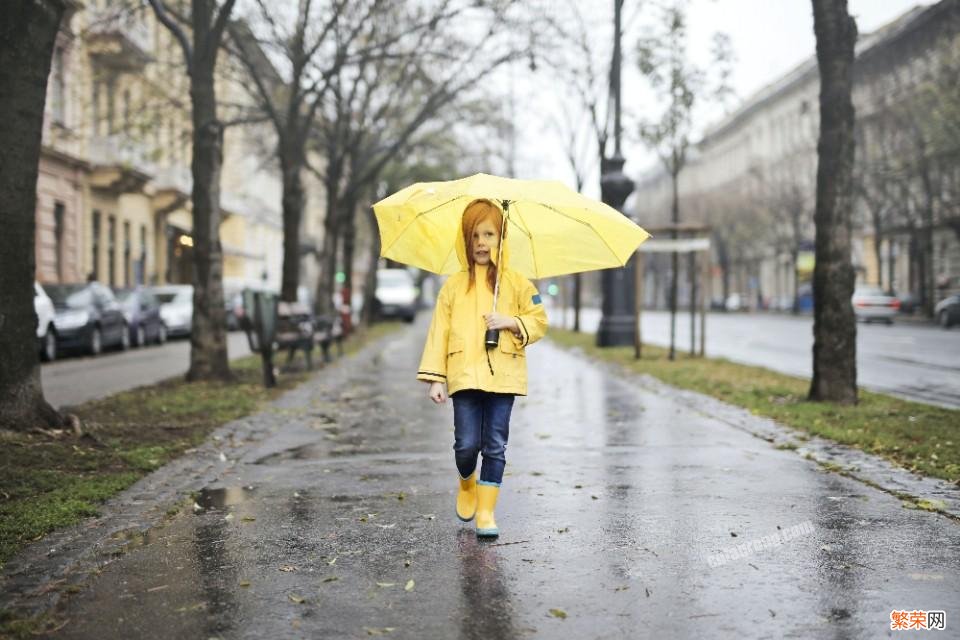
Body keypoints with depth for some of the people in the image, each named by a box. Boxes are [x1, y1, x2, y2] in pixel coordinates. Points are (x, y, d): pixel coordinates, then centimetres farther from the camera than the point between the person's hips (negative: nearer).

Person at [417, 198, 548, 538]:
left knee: (495, 446, 2)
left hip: (503, 374, 0)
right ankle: (467, 483, 30)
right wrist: (435, 378, -2)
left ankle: (486, 511, 12)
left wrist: (511, 322, -10)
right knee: (467, 444, -3)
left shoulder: (516, 283, 7)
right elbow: (439, 332, 4)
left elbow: (539, 321, 9)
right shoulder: (454, 286, 7)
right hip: (464, 375, 0)